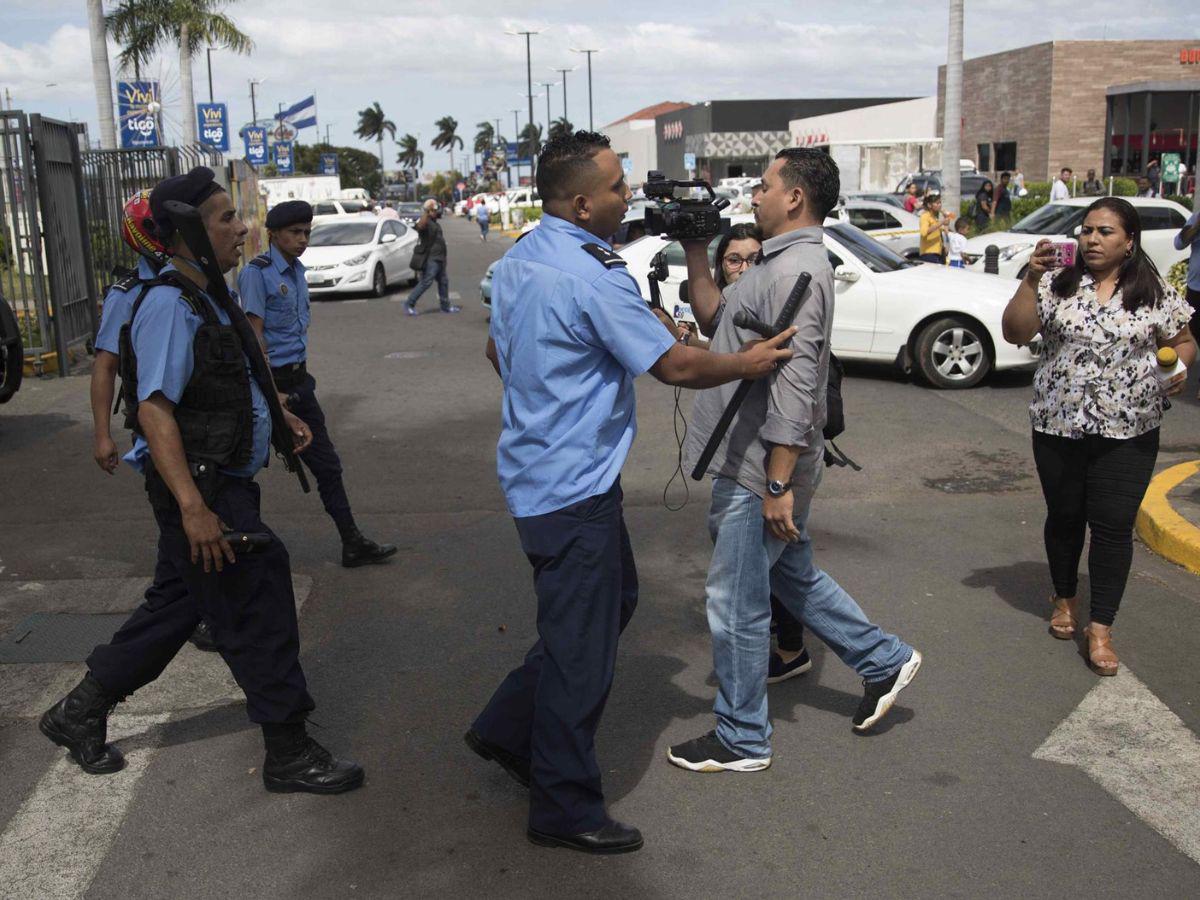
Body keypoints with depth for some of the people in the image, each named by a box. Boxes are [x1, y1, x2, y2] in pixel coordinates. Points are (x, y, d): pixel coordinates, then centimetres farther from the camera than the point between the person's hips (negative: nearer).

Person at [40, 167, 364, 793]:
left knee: (178, 605, 20)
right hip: (204, 490, -10)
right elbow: (155, 410, -26)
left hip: (224, 484, 10)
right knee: (258, 616, -2)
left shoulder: (207, 300, 13)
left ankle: (81, 712, 34)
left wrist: (278, 416, 23)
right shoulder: (169, 306, -19)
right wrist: (193, 508, -32)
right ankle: (289, 755, 12)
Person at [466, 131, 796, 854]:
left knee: (614, 599, 23)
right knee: (581, 643, 2)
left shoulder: (519, 260, 8)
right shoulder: (592, 276, -22)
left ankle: (510, 728, 30)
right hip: (574, 487, -10)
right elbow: (677, 366, -17)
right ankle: (566, 808, 17)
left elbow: (497, 352, 20)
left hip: (538, 466, 10)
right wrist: (749, 363, -2)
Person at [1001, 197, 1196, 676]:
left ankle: (1100, 629, 7)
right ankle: (1064, 600, 37)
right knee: (1064, 516, 14)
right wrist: (1030, 280, -18)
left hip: (1128, 432, -1)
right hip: (1059, 426, 1)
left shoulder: (1155, 293, 1)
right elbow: (1015, 332, -8)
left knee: (1113, 525, -2)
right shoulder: (1058, 284, 0)